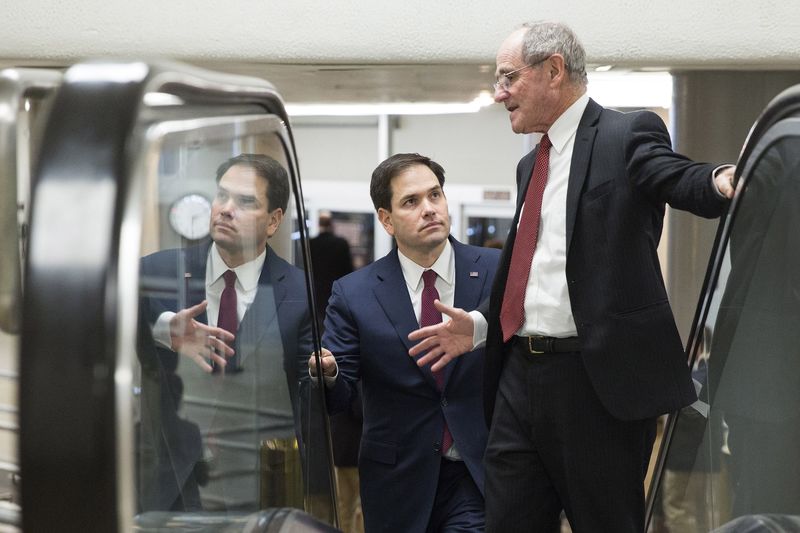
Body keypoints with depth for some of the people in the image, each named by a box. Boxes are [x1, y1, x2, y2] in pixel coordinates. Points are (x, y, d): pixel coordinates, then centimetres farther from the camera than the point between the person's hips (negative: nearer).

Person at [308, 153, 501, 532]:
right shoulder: (353, 294, -2)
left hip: (481, 473, -1)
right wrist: (327, 374, -26)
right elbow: (337, 399, -4)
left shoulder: (498, 271, -2)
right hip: (399, 481, 1)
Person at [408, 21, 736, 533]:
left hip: (600, 380, -8)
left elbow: (684, 182, -22)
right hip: (520, 376, 8)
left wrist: (722, 181, -44)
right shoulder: (532, 163, 20)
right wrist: (479, 324, 15)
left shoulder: (628, 135, -4)